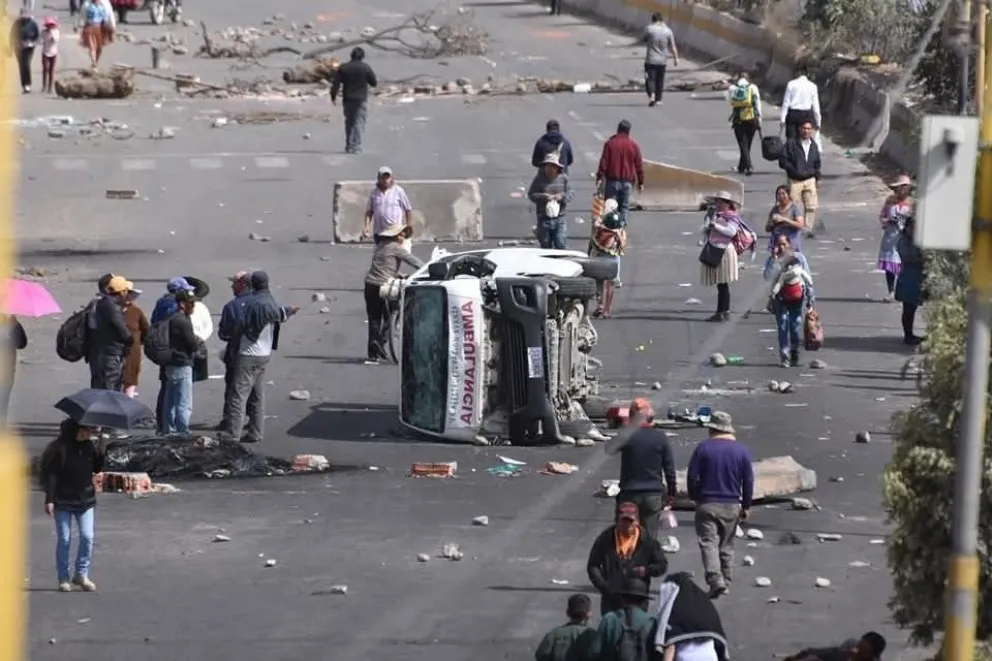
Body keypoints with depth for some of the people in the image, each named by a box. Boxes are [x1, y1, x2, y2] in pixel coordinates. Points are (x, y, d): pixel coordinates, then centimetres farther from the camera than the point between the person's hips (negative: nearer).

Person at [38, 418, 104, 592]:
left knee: (87, 537, -3)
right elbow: (49, 473, -10)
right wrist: (49, 498, -14)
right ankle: (63, 579, 9)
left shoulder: (91, 446, 3)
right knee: (64, 539, 0)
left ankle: (82, 574, 9)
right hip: (62, 500, -4)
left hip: (85, 499, 4)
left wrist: (101, 449, -8)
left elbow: (98, 468, 7)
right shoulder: (59, 446, -11)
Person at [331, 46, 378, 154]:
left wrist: (333, 97, 6)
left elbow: (336, 84, -1)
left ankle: (348, 147, 18)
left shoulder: (343, 68, 1)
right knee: (359, 123, -2)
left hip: (348, 100, 3)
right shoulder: (366, 68, -6)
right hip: (361, 100, -3)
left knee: (349, 123, 14)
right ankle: (356, 147, -12)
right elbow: (374, 83, 0)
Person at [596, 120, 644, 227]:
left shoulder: (610, 143, -4)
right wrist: (640, 182, 11)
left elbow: (603, 162, -6)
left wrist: (599, 177, -2)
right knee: (624, 206, 7)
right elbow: (639, 165, 4)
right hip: (628, 181, 1)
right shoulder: (633, 145, 1)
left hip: (612, 180, -1)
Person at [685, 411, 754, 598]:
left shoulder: (703, 448, -5)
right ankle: (726, 583, 16)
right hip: (732, 506, 3)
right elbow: (748, 481, 3)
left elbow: (691, 477, -5)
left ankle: (715, 579, -24)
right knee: (727, 546, 14)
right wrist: (746, 506, 12)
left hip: (707, 505, -3)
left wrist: (694, 498, 10)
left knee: (708, 543, -6)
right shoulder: (741, 450, 2)